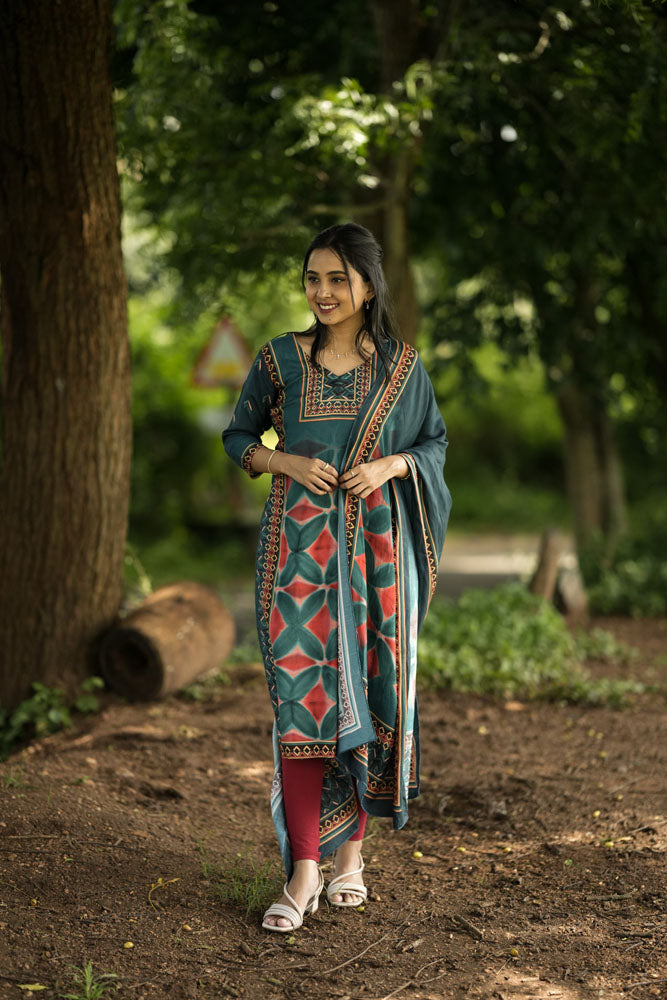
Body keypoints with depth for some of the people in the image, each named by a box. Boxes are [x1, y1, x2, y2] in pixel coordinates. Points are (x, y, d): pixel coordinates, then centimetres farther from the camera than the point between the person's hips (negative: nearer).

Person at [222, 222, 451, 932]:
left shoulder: (401, 365, 4)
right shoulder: (279, 359, 4)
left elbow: (434, 442, 13)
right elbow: (239, 436, 12)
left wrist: (388, 465, -7)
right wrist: (285, 462, -8)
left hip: (375, 541, 1)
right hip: (299, 541, -1)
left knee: (371, 686, 4)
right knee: (302, 693, -8)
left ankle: (351, 848, 20)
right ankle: (304, 869, -5)